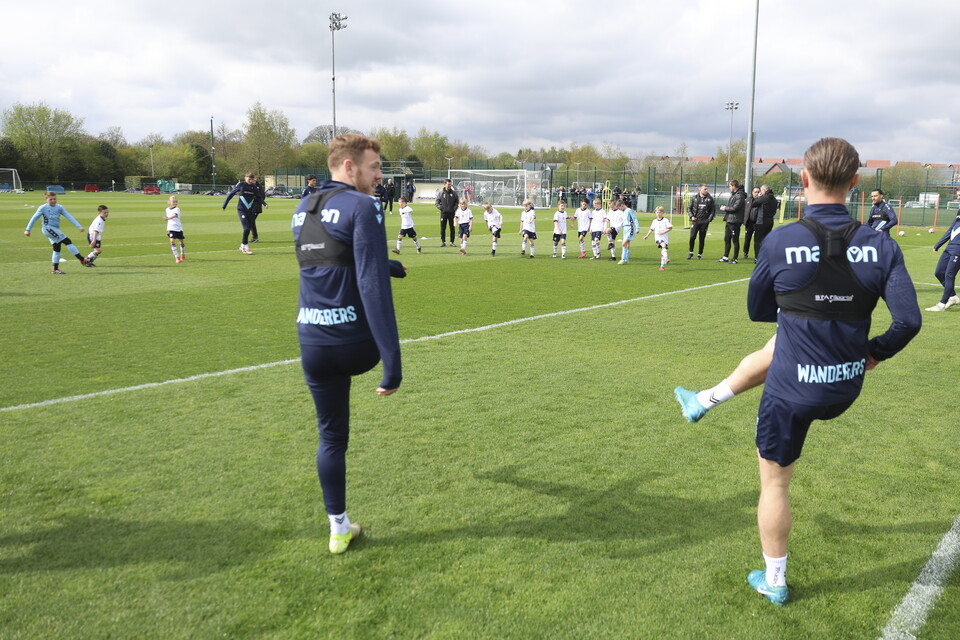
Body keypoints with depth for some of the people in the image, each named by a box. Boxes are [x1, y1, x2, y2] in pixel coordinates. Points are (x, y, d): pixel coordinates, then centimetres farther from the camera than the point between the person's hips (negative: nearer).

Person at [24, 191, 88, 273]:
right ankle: (81, 259, -20)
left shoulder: (59, 207, 6)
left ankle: (55, 269, 18)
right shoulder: (43, 208, -5)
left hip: (55, 230, 7)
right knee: (67, 241, -16)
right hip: (48, 228, -7)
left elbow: (69, 217, 0)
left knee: (57, 248, 10)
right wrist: (27, 229, 3)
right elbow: (34, 218, 1)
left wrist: (78, 226, -9)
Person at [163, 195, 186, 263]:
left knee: (181, 241, 10)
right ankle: (176, 257, -13)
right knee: (172, 241, -15)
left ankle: (183, 255, 35)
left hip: (179, 228, -2)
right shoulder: (167, 209, 5)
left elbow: (174, 215, -31)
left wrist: (168, 218, -50)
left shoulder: (177, 209, -10)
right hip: (171, 228, 2)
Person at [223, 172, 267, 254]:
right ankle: (245, 247, -3)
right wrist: (224, 205, 2)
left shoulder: (254, 187, 5)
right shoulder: (241, 184, -5)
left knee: (249, 228, 6)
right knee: (246, 228, -15)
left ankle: (242, 246, 22)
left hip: (250, 210, 4)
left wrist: (264, 203, -11)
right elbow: (231, 194, 1)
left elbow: (259, 197, 9)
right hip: (241, 210, -4)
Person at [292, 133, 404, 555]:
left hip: (313, 345, 6)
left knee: (331, 436, 16)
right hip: (357, 343, -6)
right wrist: (392, 362, -23)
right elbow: (374, 287, -21)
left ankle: (339, 529, 25)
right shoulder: (362, 207, -12)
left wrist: (385, 265, 34)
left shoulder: (301, 211, 11)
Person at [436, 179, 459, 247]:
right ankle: (443, 241, 11)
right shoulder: (441, 193, 2)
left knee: (452, 228, 3)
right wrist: (440, 208, -6)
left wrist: (454, 208, -3)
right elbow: (437, 202, 6)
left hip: (451, 213, 0)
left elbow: (457, 202, 9)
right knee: (442, 228, 2)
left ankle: (452, 242, 11)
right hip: (443, 213, 0)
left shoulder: (454, 193, 3)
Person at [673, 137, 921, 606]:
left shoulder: (780, 243, -17)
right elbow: (909, 321, -14)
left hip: (792, 391, -4)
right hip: (847, 388, 4)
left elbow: (757, 310, -2)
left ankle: (774, 583, 29)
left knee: (775, 483, 15)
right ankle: (703, 401, 50)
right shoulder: (880, 246, -11)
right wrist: (874, 352, 6)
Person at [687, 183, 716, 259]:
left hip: (704, 222, 0)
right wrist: (691, 216, -1)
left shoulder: (710, 199, 3)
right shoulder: (694, 198, 5)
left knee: (702, 239, 4)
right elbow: (689, 208, 13)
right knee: (692, 237, -10)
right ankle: (691, 252, 9)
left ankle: (700, 254, 16)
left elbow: (713, 210, 8)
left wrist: (710, 218, -4)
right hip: (695, 221, 0)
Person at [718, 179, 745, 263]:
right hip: (729, 220, 10)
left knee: (735, 240, -2)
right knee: (727, 239, 13)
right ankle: (725, 257, 21)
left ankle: (735, 259, 3)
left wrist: (725, 208, -8)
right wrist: (725, 207, 3)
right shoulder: (733, 194, 16)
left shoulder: (739, 196, -14)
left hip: (735, 221, -10)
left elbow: (735, 208, -21)